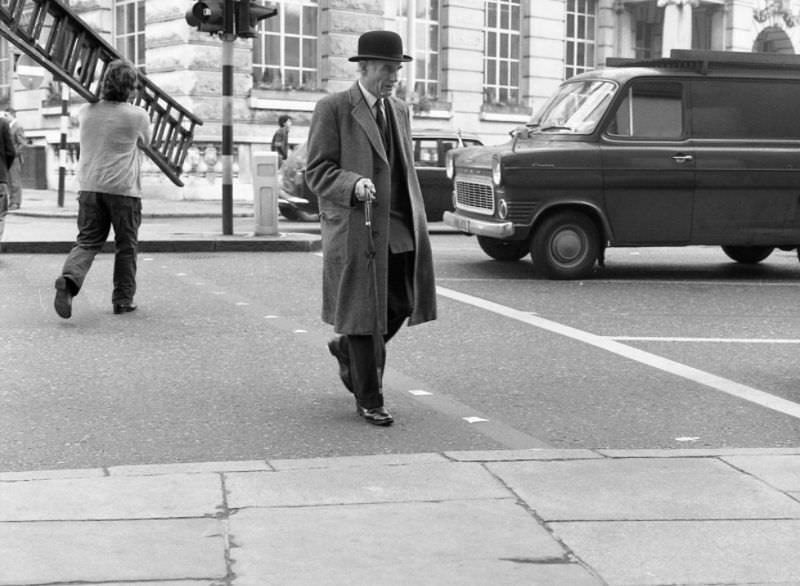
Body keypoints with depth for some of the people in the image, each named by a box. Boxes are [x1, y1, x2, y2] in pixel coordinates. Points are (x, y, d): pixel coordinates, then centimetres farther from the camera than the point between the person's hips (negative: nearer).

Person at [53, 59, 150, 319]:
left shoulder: (86, 112, 5)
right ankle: (123, 299, 14)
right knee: (126, 246, 10)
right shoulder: (137, 115, -5)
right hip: (123, 189, -3)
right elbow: (146, 141, 14)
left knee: (88, 241, 8)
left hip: (89, 186, 3)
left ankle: (69, 279, -19)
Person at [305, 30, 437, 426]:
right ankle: (368, 400, 12)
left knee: (403, 301, 3)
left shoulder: (399, 110, 15)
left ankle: (348, 347, 32)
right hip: (355, 226, -6)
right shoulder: (332, 109, -6)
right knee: (363, 307, 0)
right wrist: (354, 184, -26)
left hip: (398, 226, 6)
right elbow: (317, 172, -8)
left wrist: (415, 219, 18)